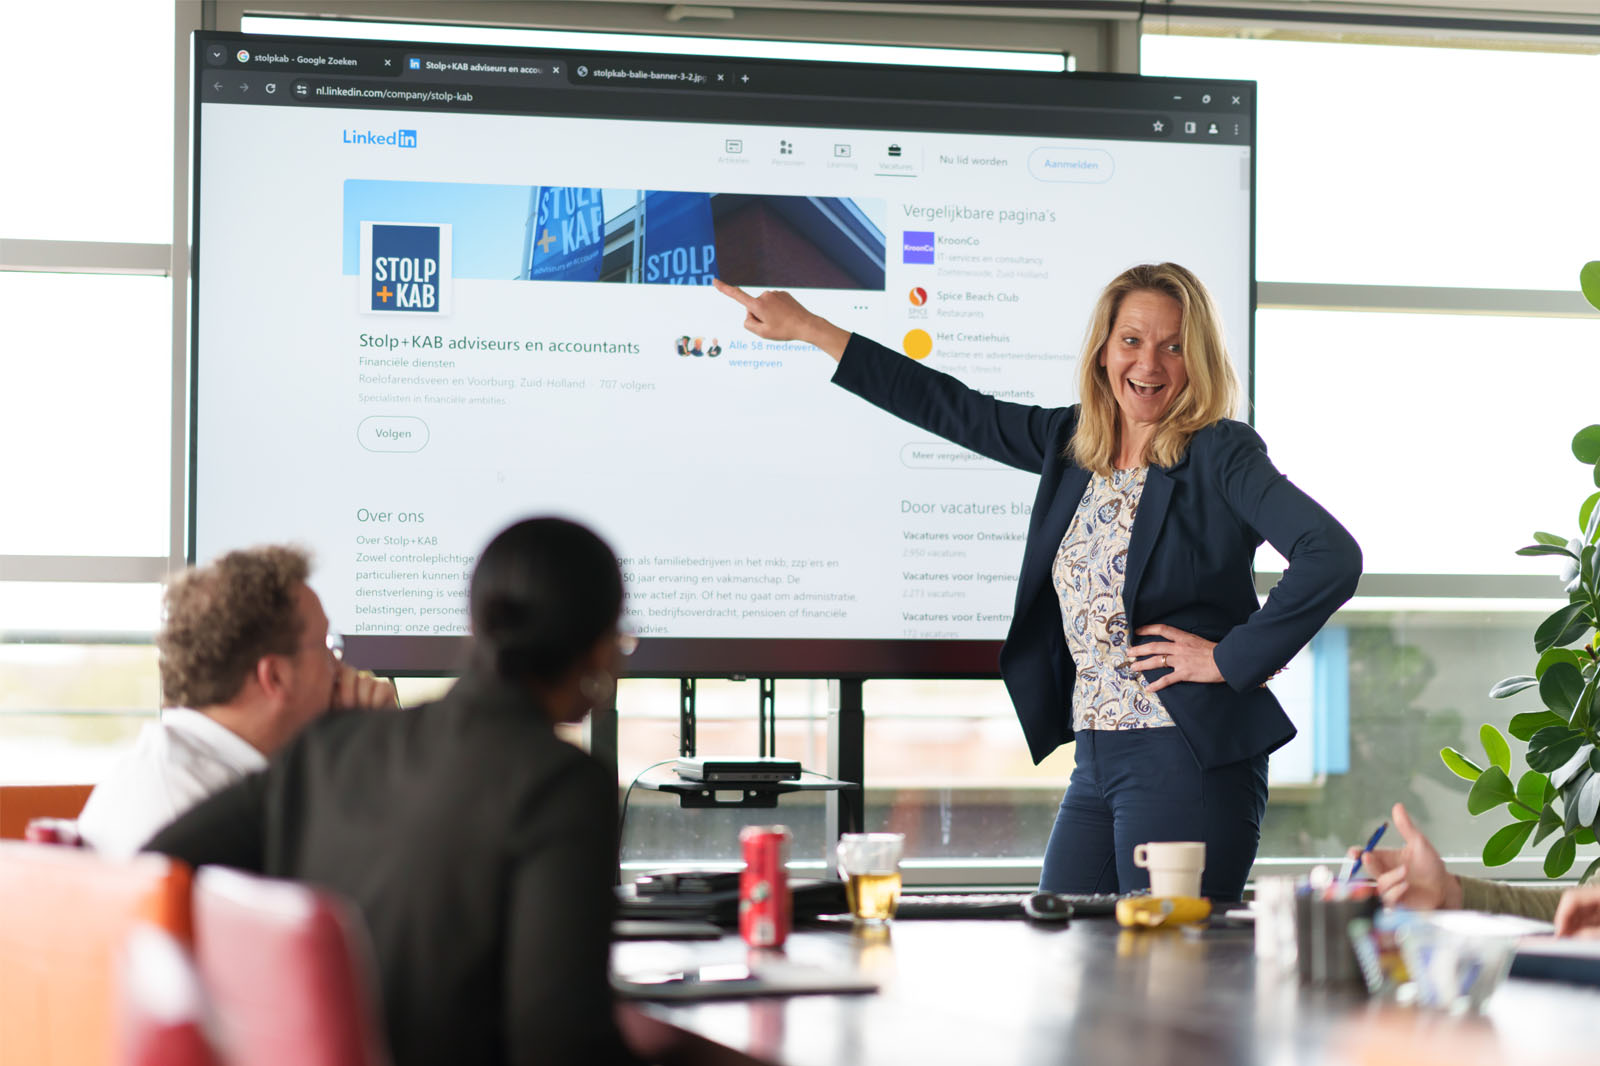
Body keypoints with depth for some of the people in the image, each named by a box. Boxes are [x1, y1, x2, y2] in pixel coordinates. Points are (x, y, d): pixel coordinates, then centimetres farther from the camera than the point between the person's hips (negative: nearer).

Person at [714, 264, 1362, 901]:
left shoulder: (1222, 454, -8)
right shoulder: (1072, 441, 12)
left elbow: (1332, 558, -19)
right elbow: (952, 410, 20)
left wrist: (1232, 658, -15)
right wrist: (808, 330, 23)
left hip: (1185, 761, -7)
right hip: (1097, 761, 7)